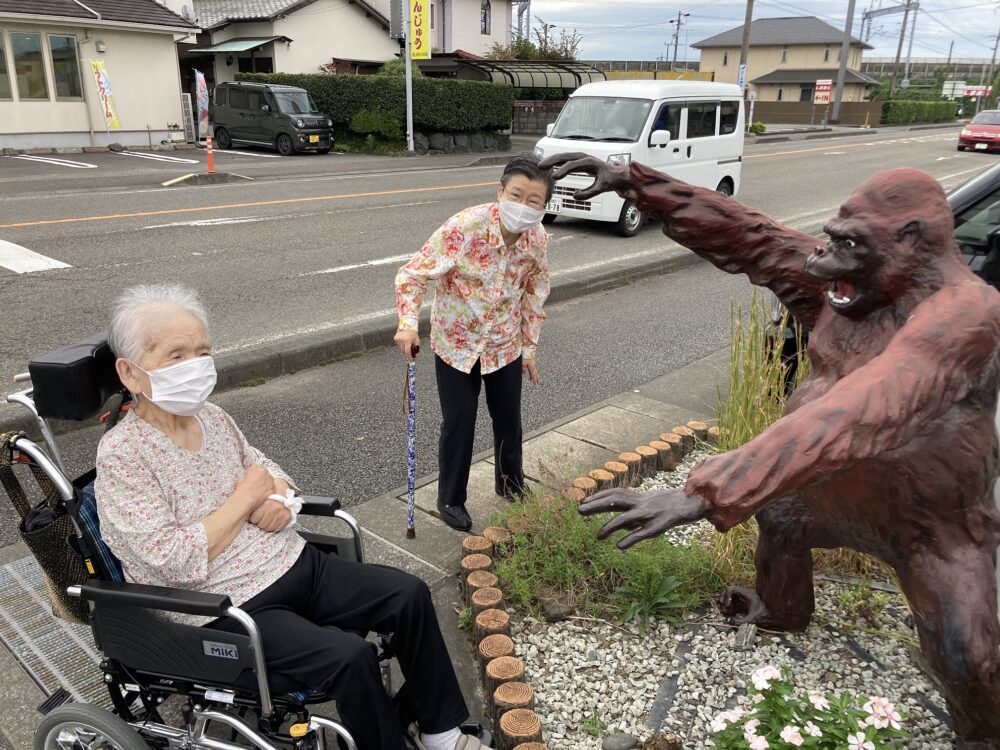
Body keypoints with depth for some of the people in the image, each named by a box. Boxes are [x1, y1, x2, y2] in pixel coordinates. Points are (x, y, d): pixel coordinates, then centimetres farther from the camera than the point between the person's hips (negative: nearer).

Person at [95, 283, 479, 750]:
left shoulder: (211, 415, 4)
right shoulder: (121, 456, -17)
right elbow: (172, 562, -24)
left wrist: (278, 498, -6)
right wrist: (244, 500, -15)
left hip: (293, 563, 7)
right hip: (227, 611, -7)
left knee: (409, 595, -2)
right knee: (350, 656, -26)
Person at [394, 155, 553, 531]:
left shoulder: (538, 240, -13)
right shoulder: (465, 226, -28)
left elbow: (535, 294, 3)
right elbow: (414, 274, -23)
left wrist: (529, 347, 8)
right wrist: (408, 324, -38)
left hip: (505, 345, 4)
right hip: (456, 342, -4)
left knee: (509, 418, 16)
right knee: (459, 422, 4)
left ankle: (511, 484, 42)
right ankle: (451, 499, 26)